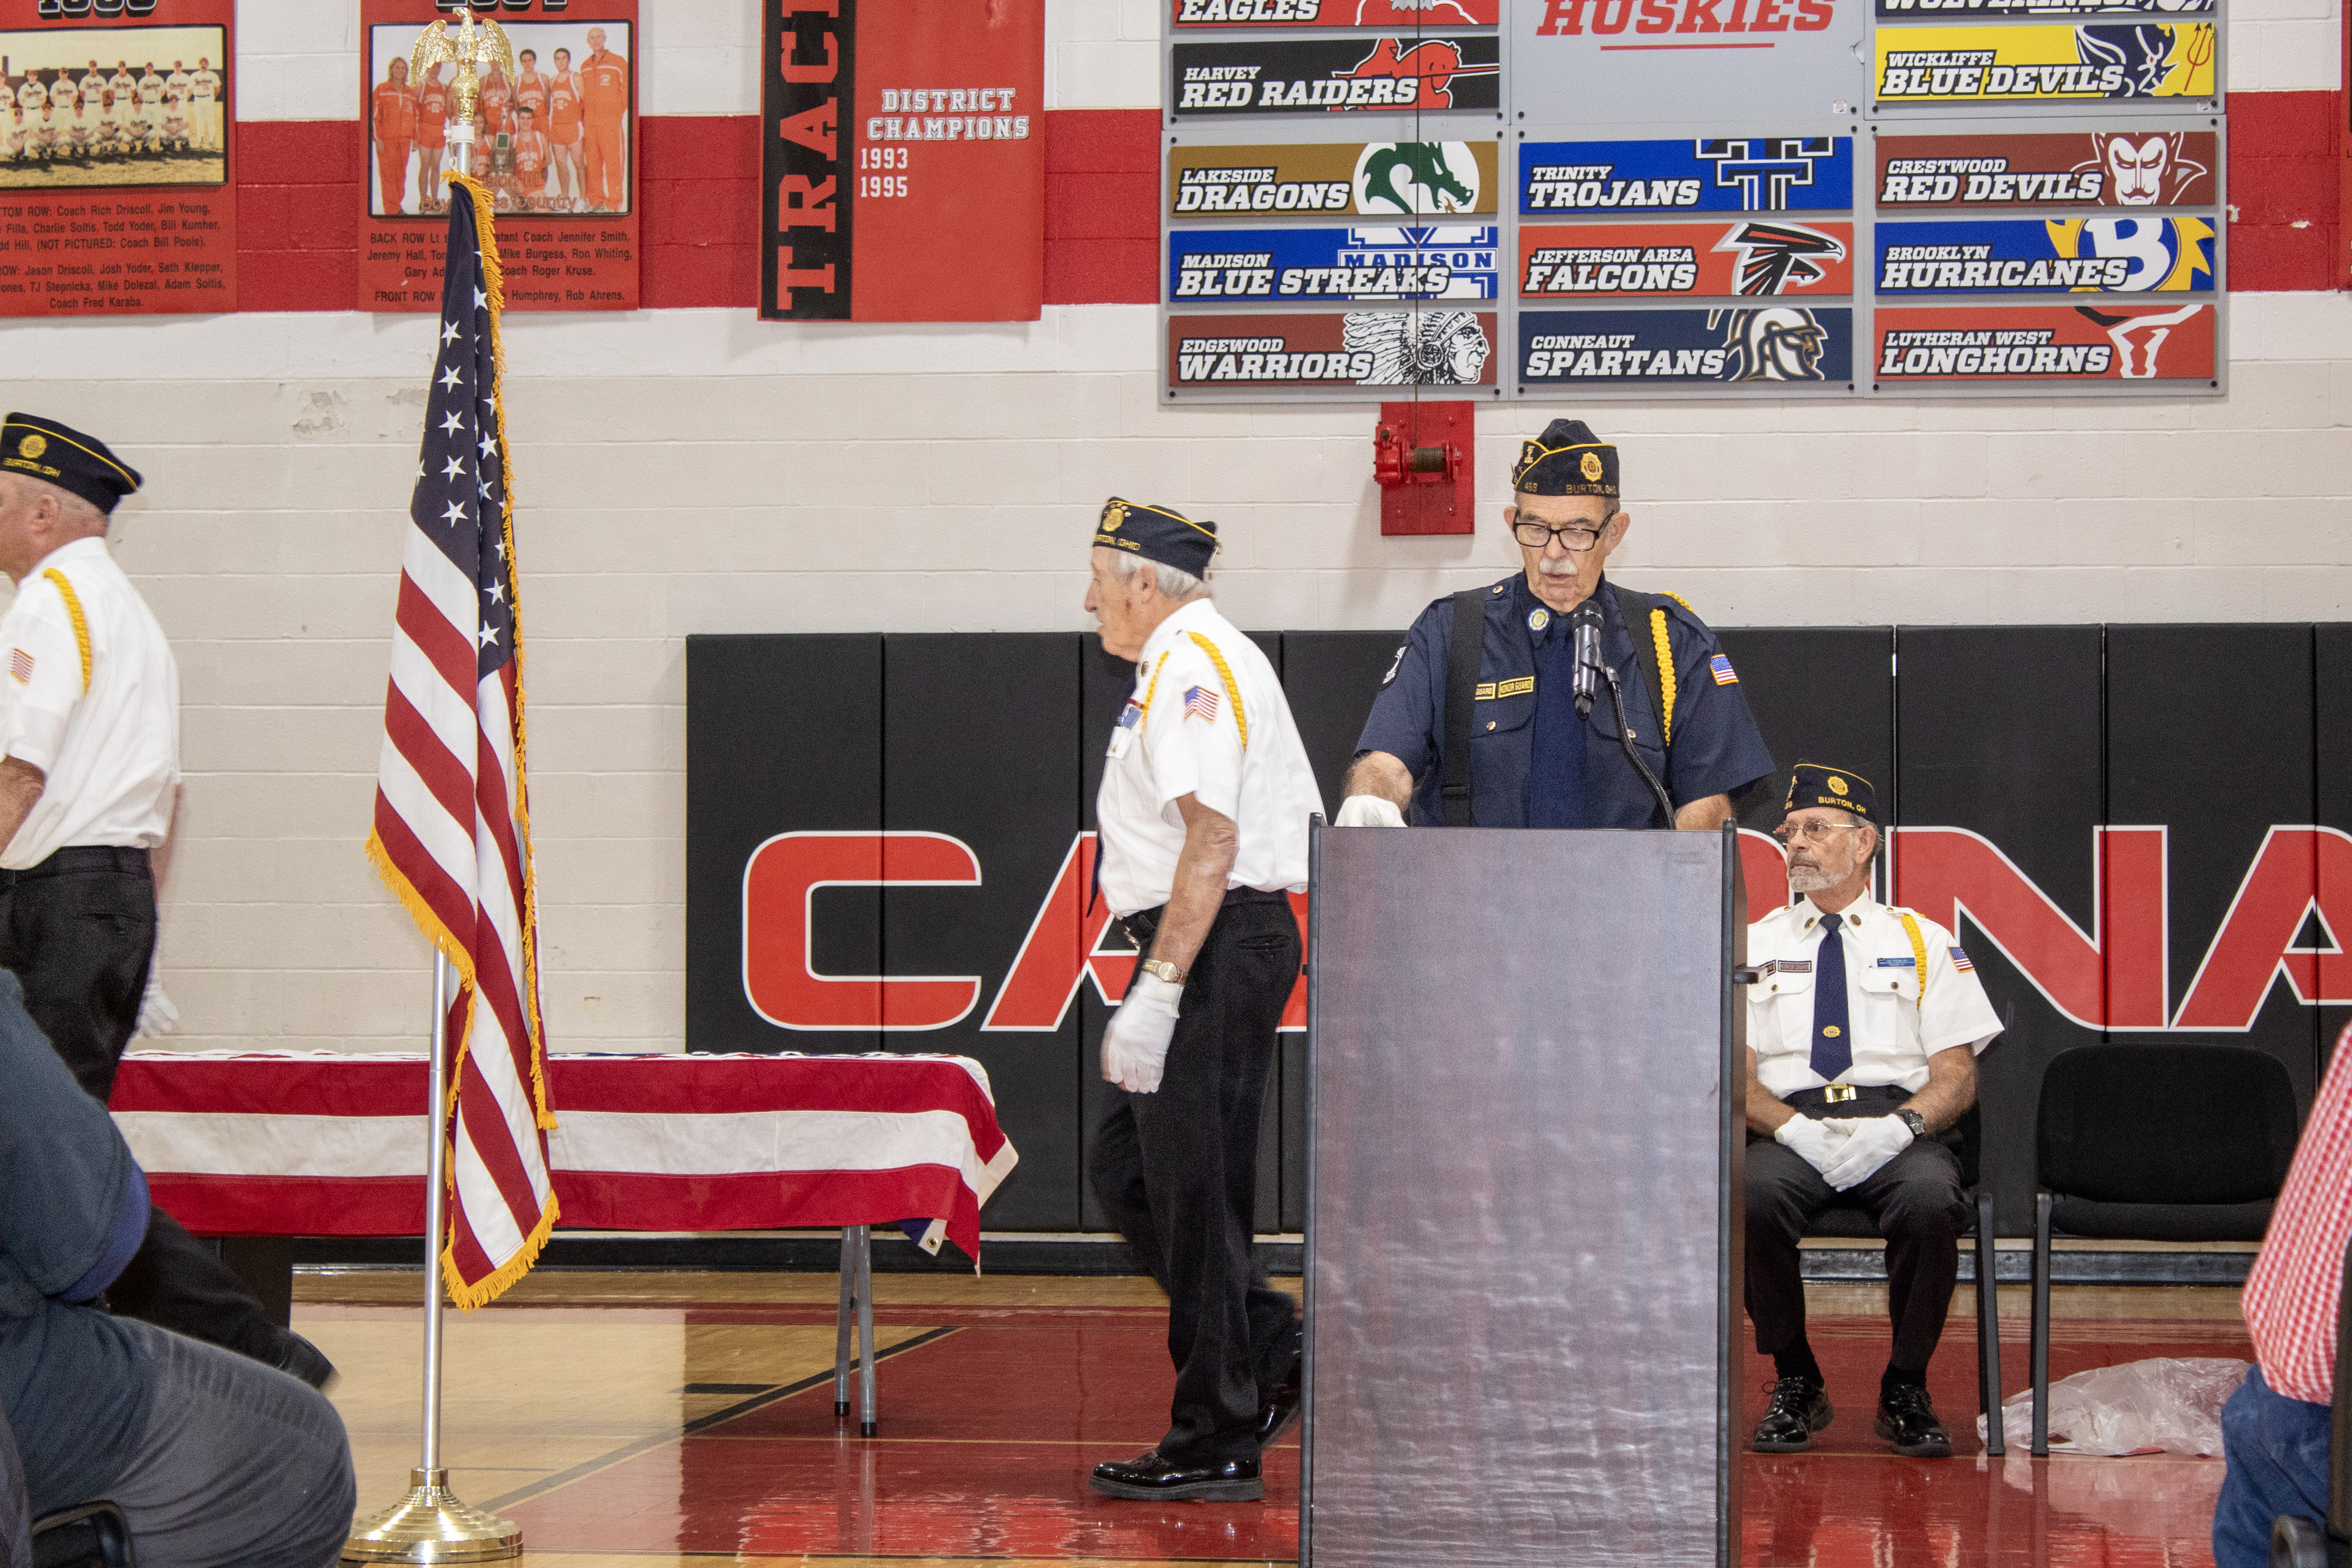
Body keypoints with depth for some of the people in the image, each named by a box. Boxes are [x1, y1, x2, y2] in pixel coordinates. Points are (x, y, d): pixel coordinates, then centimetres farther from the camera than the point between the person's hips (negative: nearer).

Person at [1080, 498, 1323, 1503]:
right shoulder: (1191, 666, 20)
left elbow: (1212, 839, -22)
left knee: (1195, 1193, -6)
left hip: (1214, 952, -11)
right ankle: (1273, 1361, 16)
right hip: (1215, 954, 11)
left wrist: (1158, 992, -25)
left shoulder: (1194, 667, -13)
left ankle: (1217, 1441, 0)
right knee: (1127, 1165, 14)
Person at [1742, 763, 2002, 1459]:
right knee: (1751, 1198, -34)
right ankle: (1796, 1385, -11)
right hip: (1789, 1131, 1)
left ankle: (1906, 1391, -13)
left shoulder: (1926, 944, 14)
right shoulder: (1754, 946, 16)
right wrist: (1796, 1129, -14)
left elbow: (1957, 1077, 6)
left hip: (1900, 1131, -1)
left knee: (1931, 1200, -35)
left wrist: (1897, 1128, -16)